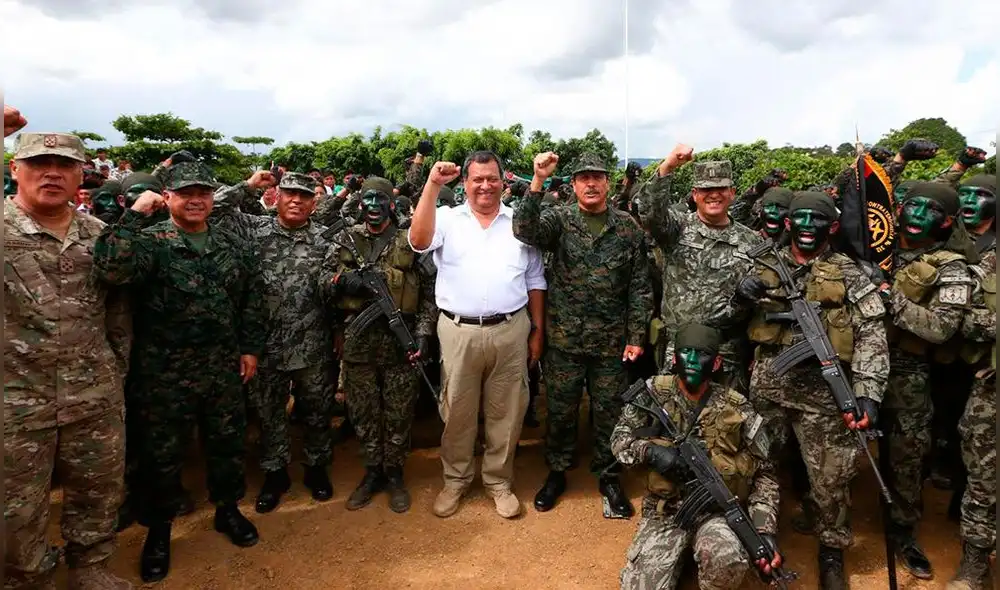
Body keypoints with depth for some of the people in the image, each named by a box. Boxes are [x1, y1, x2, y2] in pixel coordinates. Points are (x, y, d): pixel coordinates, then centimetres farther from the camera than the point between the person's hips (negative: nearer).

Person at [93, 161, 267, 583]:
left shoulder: (233, 243, 5)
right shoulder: (150, 241, -8)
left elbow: (253, 296, 10)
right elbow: (110, 268, -29)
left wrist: (251, 347, 7)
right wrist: (135, 215, -24)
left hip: (223, 368, 4)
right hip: (165, 372, -3)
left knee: (227, 442, 16)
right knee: (162, 453, 10)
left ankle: (228, 509, 38)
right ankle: (159, 529, 30)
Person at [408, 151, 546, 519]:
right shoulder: (447, 218, 3)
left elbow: (535, 280, 11)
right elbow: (419, 241, -18)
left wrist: (538, 330, 7)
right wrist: (433, 185, -20)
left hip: (510, 330, 1)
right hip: (459, 331, -1)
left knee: (506, 411, 10)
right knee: (457, 410, 11)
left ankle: (499, 480, 27)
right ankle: (455, 479, 29)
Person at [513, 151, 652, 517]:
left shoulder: (628, 228, 1)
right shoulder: (559, 220, -1)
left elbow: (640, 287, 2)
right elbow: (524, 230, -22)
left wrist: (636, 336, -2)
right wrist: (538, 181, -31)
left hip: (612, 342, 1)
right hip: (564, 339, 0)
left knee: (609, 413, 12)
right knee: (560, 411, 12)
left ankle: (608, 477, 31)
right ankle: (556, 473, 32)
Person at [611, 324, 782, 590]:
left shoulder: (737, 410, -6)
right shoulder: (655, 394, -4)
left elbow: (764, 473, 0)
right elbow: (619, 438, 4)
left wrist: (765, 529, -12)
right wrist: (649, 451, -18)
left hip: (717, 510, -1)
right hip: (664, 511, 1)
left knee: (728, 561, -34)